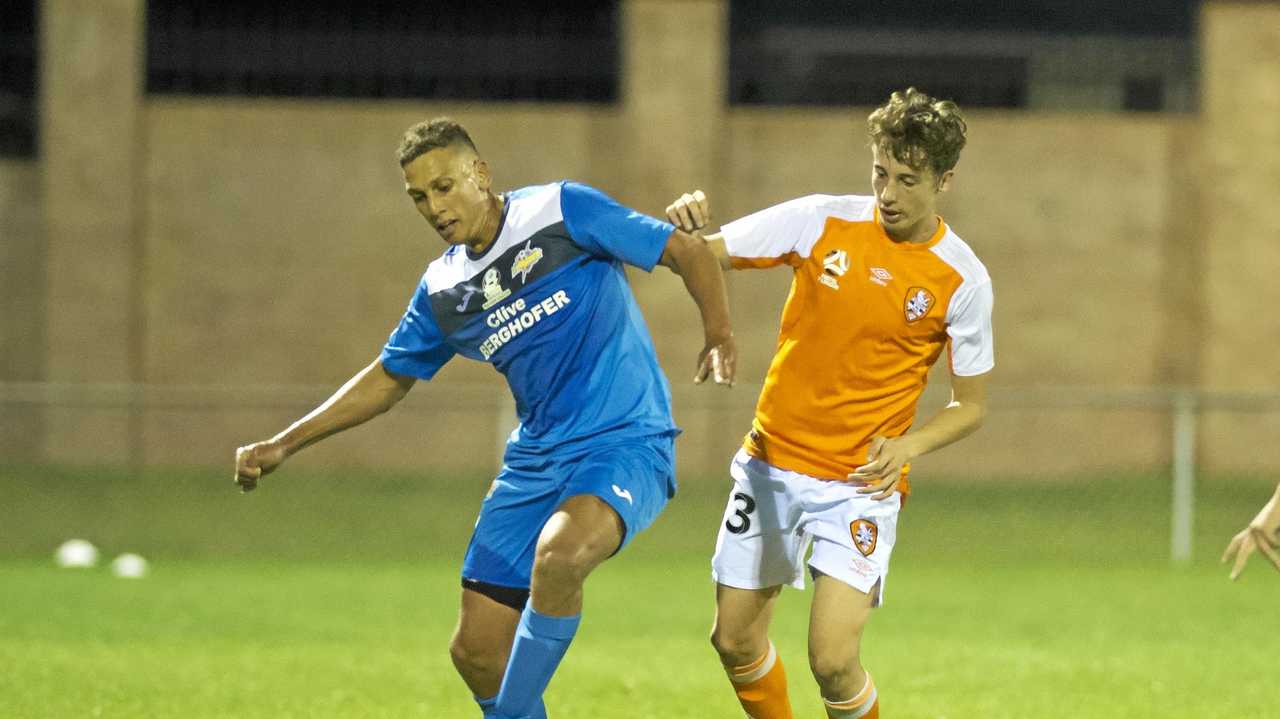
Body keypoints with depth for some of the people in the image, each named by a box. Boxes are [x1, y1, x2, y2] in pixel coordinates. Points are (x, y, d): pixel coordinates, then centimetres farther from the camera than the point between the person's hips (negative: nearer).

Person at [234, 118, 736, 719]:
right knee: (476, 651, 0)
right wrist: (283, 445, 20)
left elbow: (689, 253, -4)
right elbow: (389, 378, 24)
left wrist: (719, 337, -20)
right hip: (535, 460, 6)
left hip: (625, 444, -6)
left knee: (560, 553, -36)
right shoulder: (443, 290, 10)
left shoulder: (562, 212, -6)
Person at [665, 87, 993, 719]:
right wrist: (685, 225, -26)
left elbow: (970, 406, 0)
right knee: (734, 640, 9)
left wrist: (907, 446, -18)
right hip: (772, 461, 3)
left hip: (861, 483, -3)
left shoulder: (962, 280, -9)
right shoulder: (823, 223, -5)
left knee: (833, 661, -16)